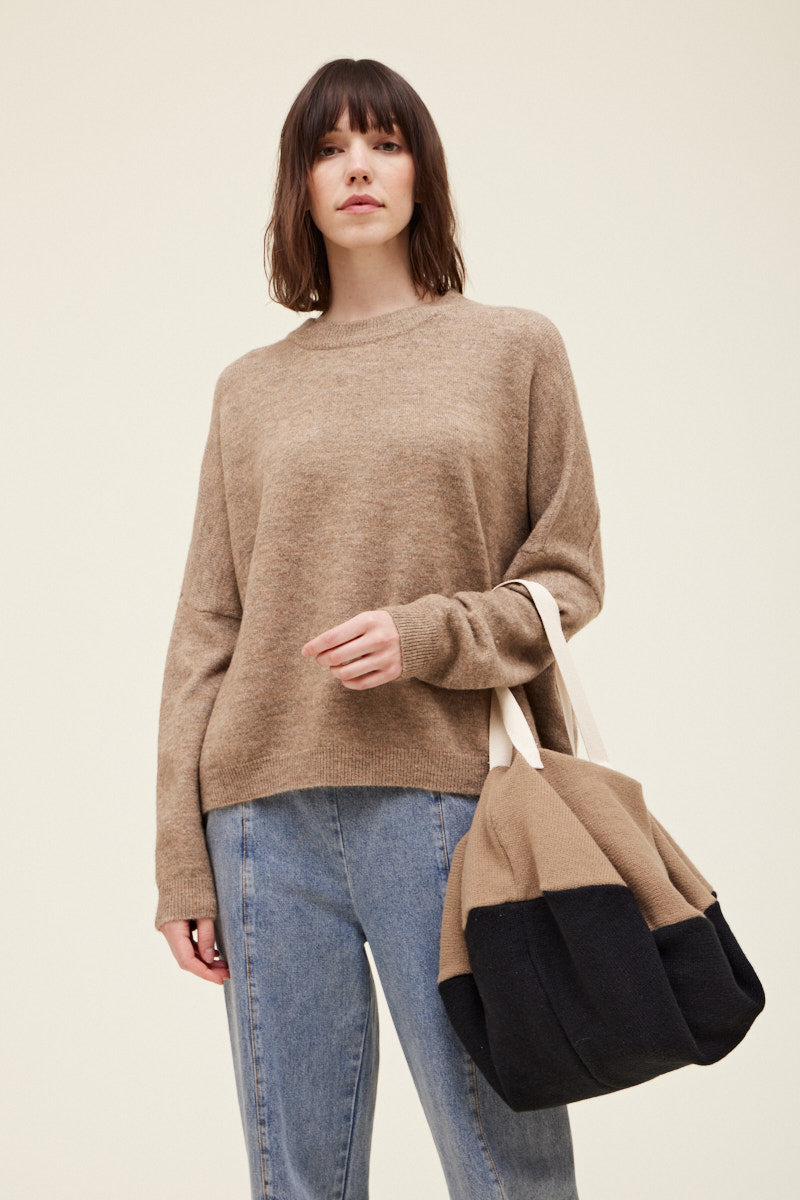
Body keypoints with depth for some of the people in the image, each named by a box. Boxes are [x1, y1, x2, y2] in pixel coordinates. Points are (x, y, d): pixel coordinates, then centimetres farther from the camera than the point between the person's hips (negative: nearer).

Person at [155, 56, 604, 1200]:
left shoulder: (516, 347, 9)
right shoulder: (251, 388, 13)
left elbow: (569, 578, 8)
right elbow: (206, 628, 11)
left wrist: (430, 636, -11)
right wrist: (181, 857, 5)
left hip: (448, 800, -2)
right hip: (265, 813, 2)